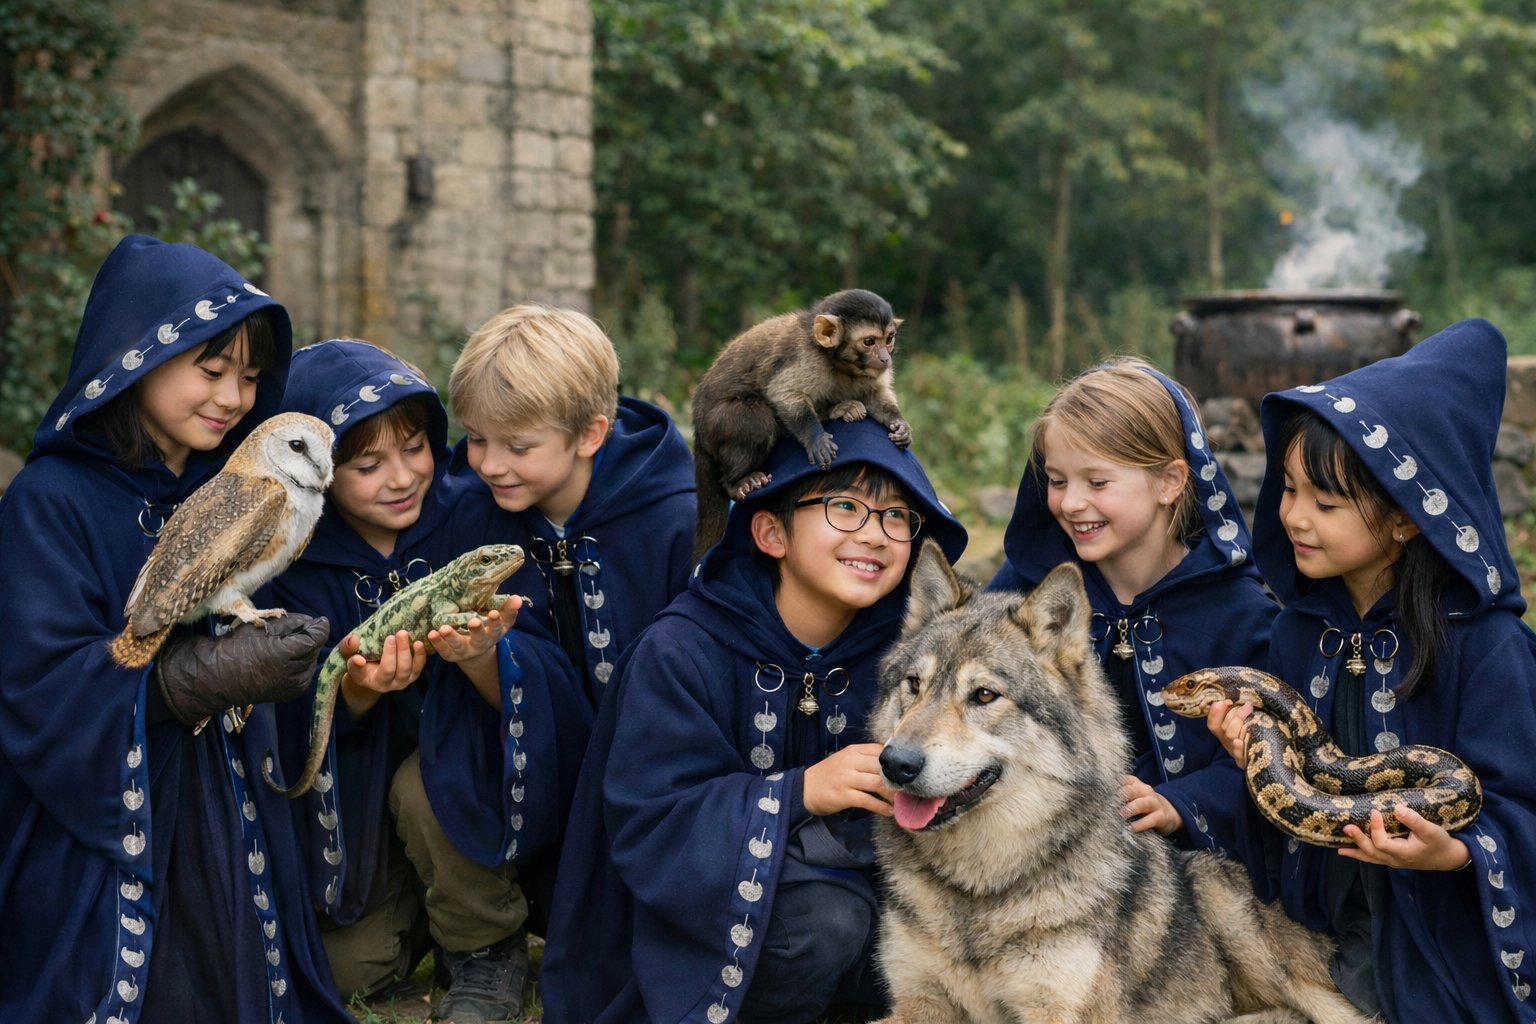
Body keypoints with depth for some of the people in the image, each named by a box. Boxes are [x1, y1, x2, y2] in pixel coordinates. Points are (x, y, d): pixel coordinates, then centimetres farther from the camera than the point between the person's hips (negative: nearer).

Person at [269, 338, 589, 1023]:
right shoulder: (300, 557, -11)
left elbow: (549, 680, -23)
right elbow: (303, 724, -16)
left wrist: (479, 657, -46)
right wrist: (357, 689, -40)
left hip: (472, 769, -2)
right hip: (362, 800, 2)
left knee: (425, 787, -33)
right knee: (343, 966, -13)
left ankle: (488, 949, -6)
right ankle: (422, 906, 21)